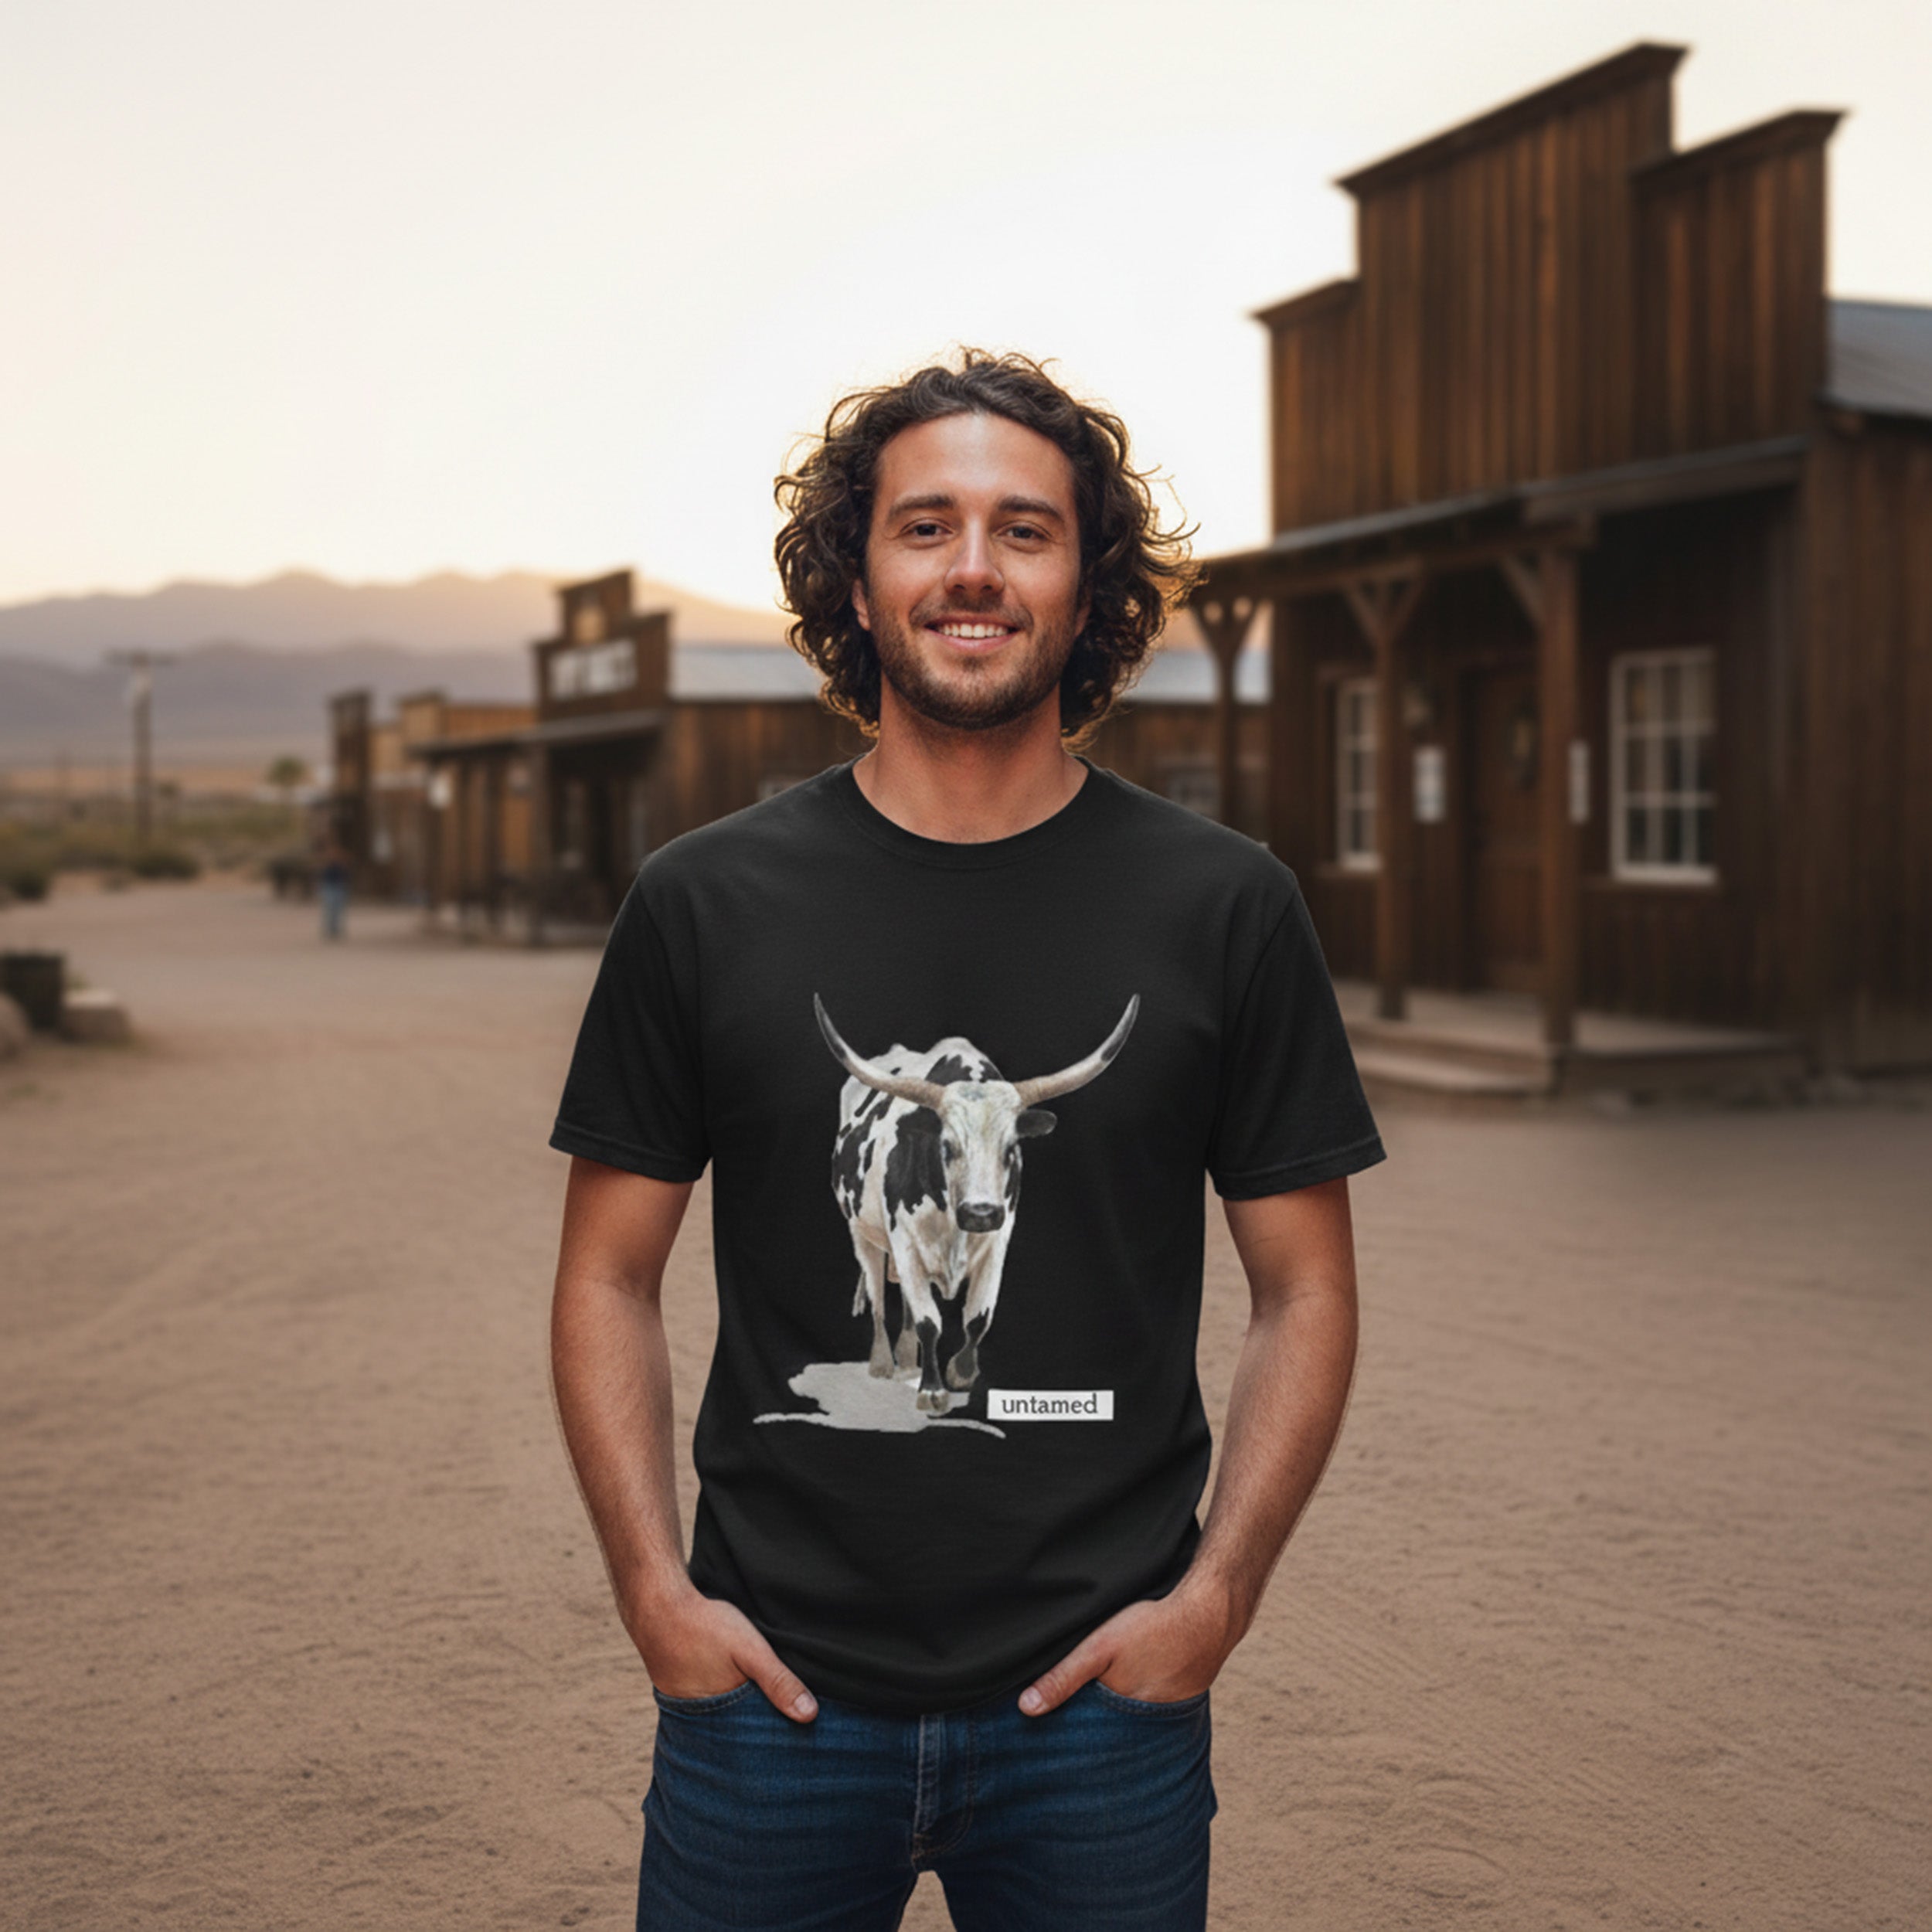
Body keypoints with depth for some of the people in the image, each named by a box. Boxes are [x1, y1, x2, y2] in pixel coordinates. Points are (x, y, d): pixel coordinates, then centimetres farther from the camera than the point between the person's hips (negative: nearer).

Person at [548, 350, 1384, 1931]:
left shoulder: (1225, 907, -1)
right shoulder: (708, 903, 0)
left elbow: (1306, 1292, 4)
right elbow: (611, 1280, 5)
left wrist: (1216, 1593, -6)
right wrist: (654, 1590, -5)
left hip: (1102, 1701, 0)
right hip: (771, 1690, 1)